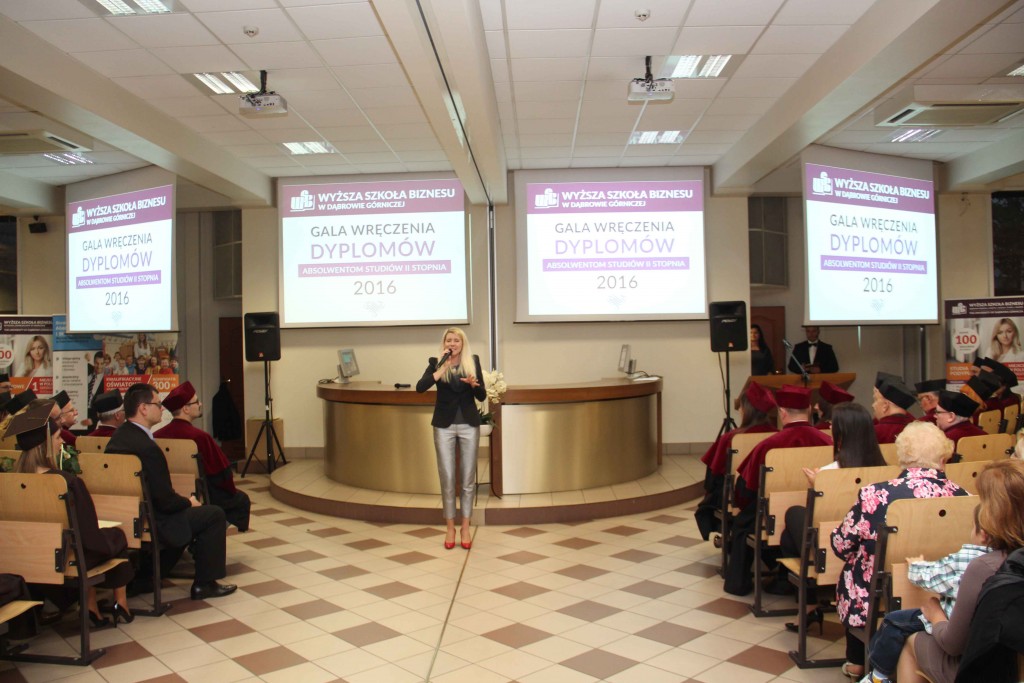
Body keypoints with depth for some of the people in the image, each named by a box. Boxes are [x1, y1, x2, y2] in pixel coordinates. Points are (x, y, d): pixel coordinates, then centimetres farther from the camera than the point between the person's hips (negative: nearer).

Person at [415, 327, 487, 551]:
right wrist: (442, 368, -21)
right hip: (444, 425, -1)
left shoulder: (473, 361, 2)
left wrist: (473, 384, -18)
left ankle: (465, 526, 18)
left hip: (469, 424, 1)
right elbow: (420, 387, -17)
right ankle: (450, 527, 18)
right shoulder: (436, 362, -1)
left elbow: (482, 396, 3)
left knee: (468, 477, 6)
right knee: (447, 478, 4)